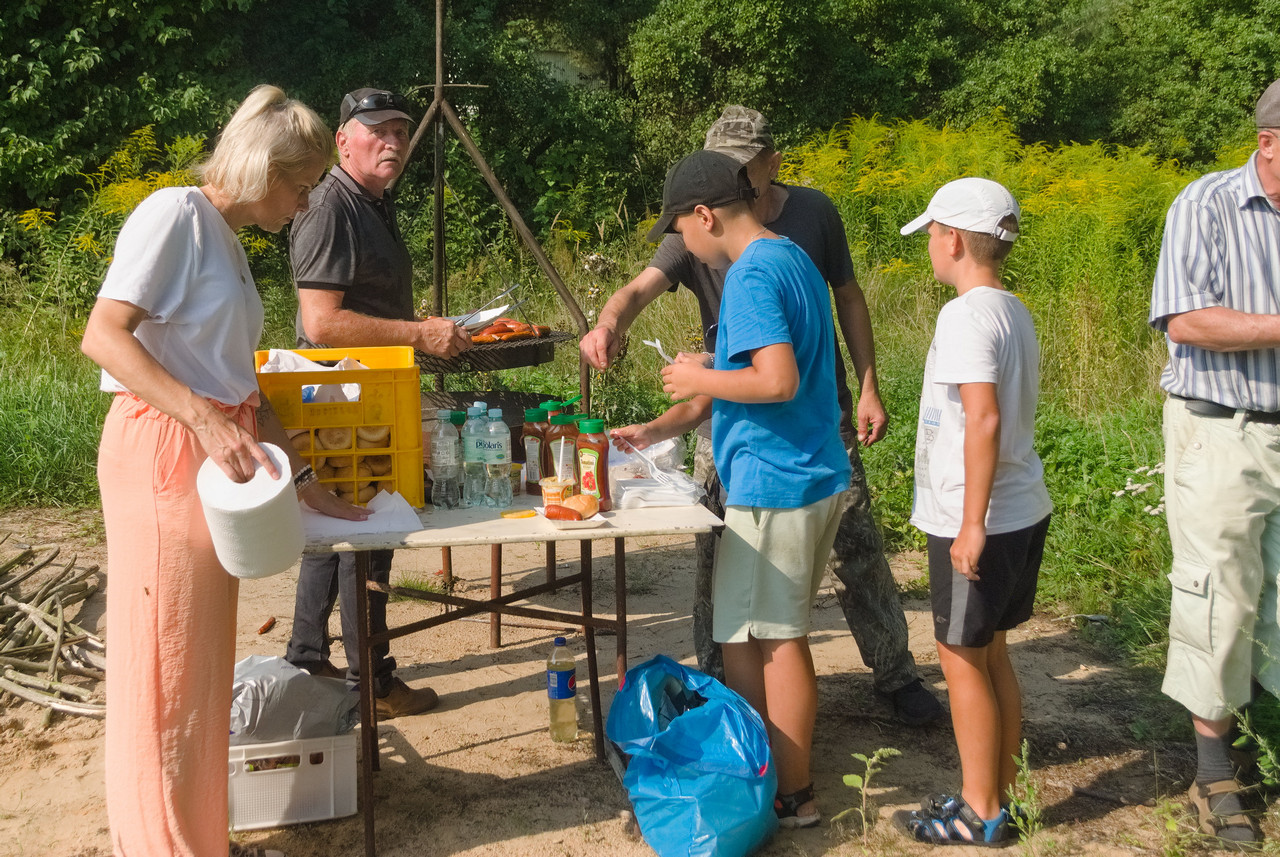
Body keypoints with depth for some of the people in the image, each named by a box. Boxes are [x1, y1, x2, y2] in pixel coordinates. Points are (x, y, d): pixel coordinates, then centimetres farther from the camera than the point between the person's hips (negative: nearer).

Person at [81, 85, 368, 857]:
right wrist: (204, 421, -30)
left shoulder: (228, 242, 16)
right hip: (161, 449, -9)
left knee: (202, 659, 15)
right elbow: (103, 337, -20)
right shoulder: (176, 215, -9)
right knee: (166, 660, 0)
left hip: (216, 454, 9)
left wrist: (305, 479, 16)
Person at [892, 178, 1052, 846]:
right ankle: (1003, 791, 30)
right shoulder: (1014, 312, 10)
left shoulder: (965, 316, -19)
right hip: (1023, 511, 9)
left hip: (978, 521, -9)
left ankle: (980, 813, 16)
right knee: (990, 650, 19)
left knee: (961, 657, 4)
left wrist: (972, 524, -23)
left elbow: (983, 419, -27)